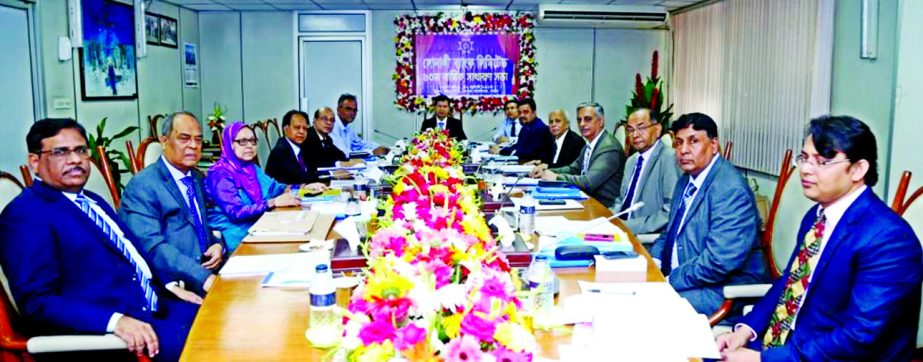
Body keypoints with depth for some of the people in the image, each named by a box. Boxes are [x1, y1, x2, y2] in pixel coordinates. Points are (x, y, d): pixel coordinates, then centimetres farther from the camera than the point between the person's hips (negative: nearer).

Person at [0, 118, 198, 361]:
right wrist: (115, 320, -28)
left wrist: (170, 286, 9)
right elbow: (37, 302, -17)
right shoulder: (24, 214, -8)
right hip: (101, 332, -9)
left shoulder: (92, 202, 18)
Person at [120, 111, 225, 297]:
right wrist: (203, 277, -30)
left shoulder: (197, 178, 14)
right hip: (173, 285, -7)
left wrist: (217, 245, -1)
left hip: (206, 271, 8)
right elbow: (153, 247, -20)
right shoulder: (142, 186, -10)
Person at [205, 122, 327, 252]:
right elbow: (236, 211, -21)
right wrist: (273, 202, -26)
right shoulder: (220, 174, -13)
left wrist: (304, 188, -2)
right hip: (235, 236, -8)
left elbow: (272, 187, 12)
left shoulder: (251, 168, 14)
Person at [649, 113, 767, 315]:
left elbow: (719, 261, -26)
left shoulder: (731, 189, -20)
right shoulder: (686, 180, 11)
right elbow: (671, 231, 21)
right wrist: (654, 261, 2)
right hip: (679, 277, 9)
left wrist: (670, 280, -19)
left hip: (723, 290, -9)